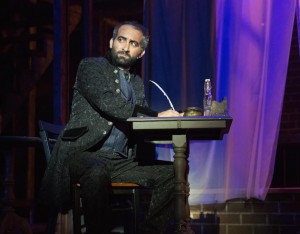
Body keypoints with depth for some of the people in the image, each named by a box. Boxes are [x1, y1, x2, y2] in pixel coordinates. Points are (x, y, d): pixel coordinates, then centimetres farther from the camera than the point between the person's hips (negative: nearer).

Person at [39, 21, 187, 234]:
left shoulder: (137, 83, 21)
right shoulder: (91, 67, 2)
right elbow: (108, 103, -15)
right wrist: (157, 116, -18)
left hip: (122, 162, 6)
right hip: (82, 154, -6)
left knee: (171, 173, -12)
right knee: (97, 172, -39)